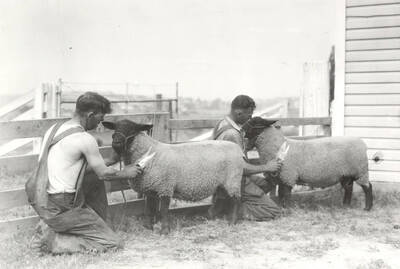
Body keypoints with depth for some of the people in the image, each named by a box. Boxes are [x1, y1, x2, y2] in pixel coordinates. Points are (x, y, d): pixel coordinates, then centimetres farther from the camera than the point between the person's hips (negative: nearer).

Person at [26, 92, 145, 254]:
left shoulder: (54, 129, 9)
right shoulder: (85, 139, -17)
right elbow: (104, 174, -4)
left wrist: (110, 160, 22)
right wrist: (125, 174, 16)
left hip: (40, 201, 9)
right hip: (60, 209, -9)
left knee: (94, 179, 26)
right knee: (113, 243, 1)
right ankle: (52, 239, -4)